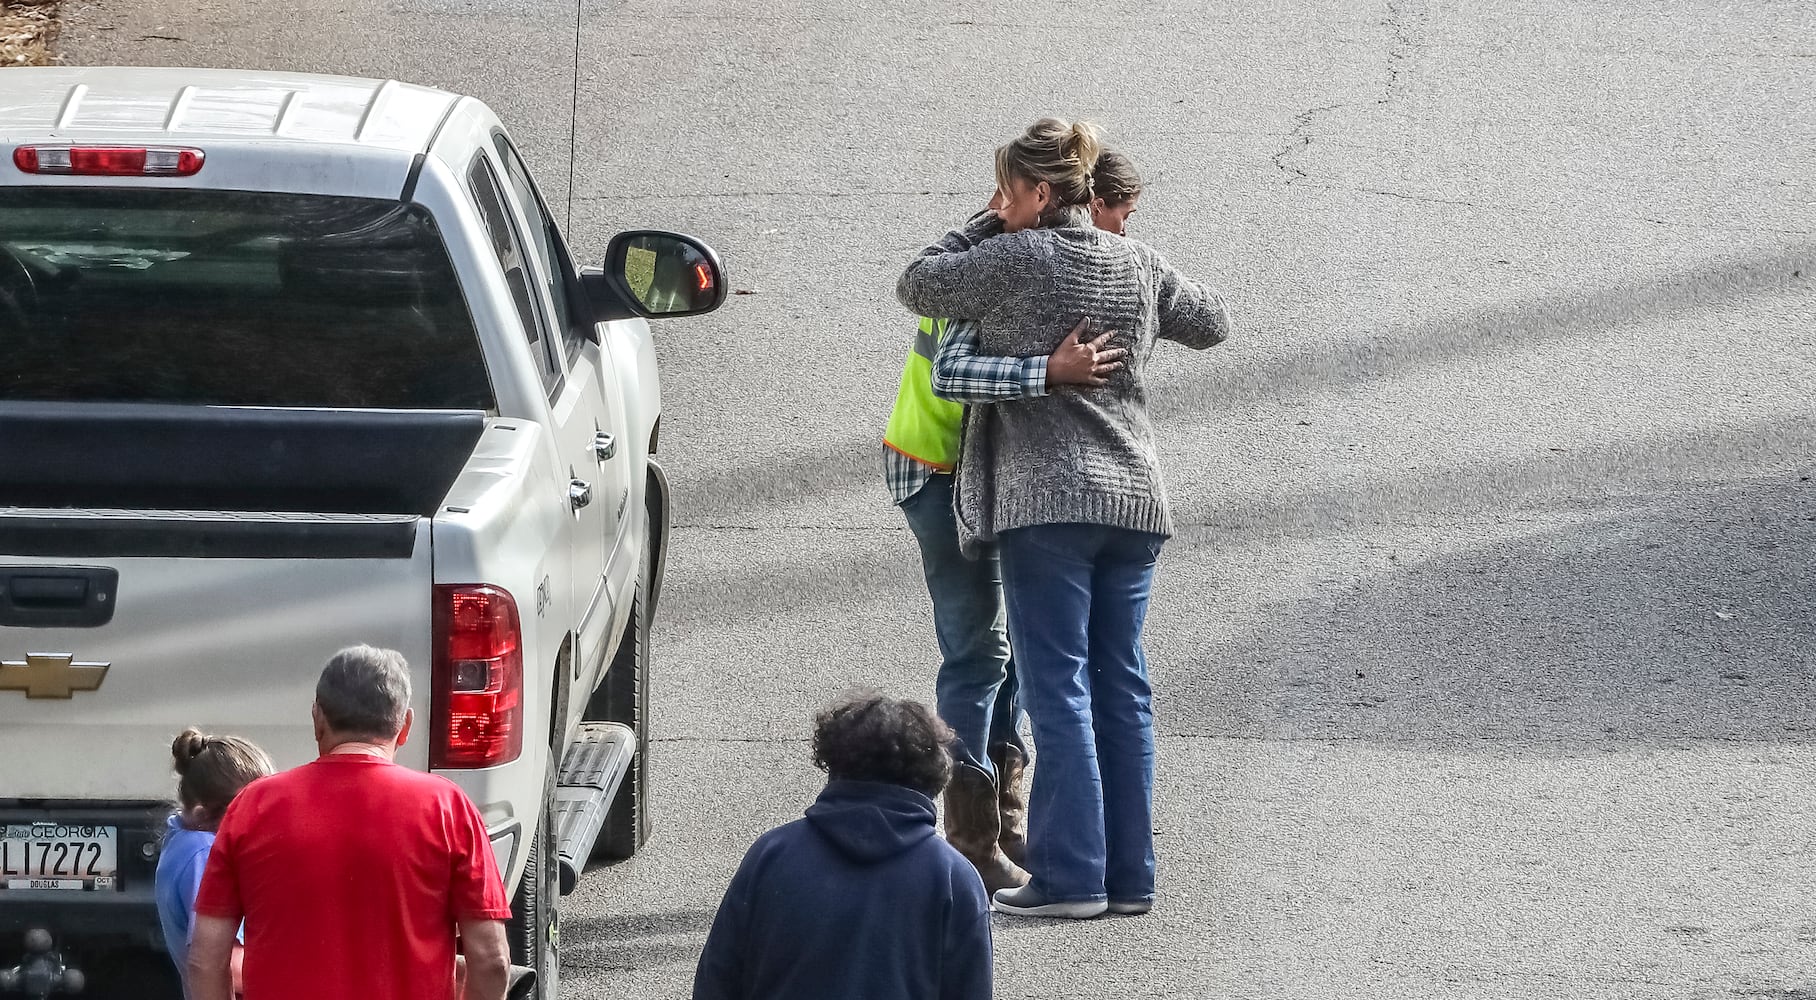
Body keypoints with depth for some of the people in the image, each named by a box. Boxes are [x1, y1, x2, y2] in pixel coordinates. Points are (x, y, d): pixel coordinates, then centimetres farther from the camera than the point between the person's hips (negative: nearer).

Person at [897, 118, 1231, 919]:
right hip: (1134, 496, 6)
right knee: (1122, 687, 9)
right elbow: (1211, 323, 24)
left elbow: (918, 285, 1)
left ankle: (1071, 874, -9)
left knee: (1058, 687, -5)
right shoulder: (1136, 264, 9)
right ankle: (1129, 875, 10)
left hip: (1045, 499, -6)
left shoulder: (1017, 259, -9)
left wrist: (981, 231, 13)